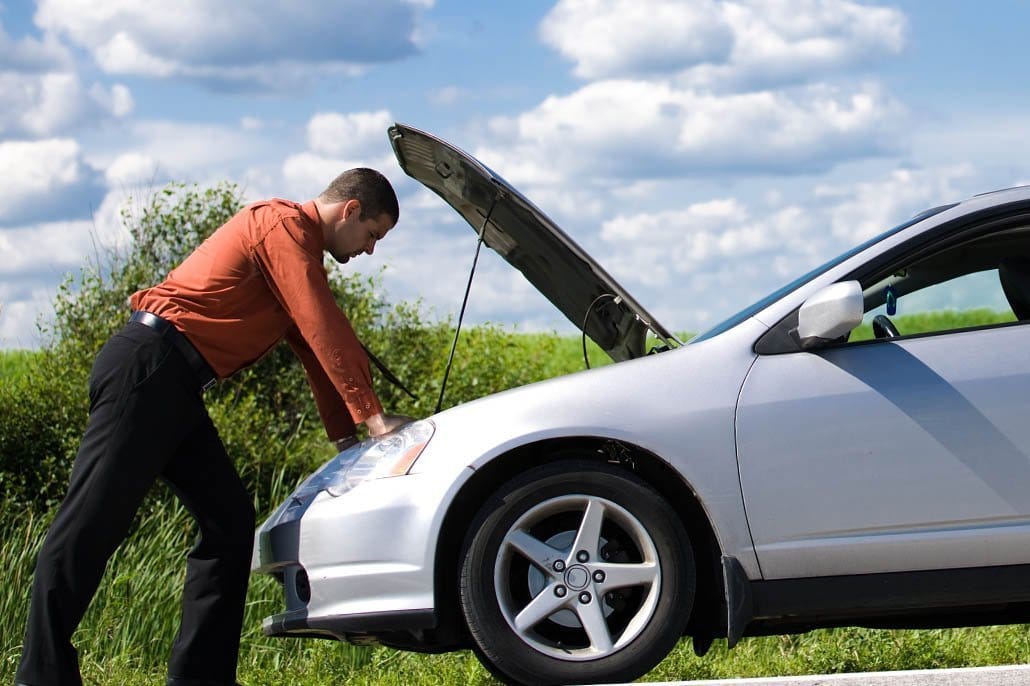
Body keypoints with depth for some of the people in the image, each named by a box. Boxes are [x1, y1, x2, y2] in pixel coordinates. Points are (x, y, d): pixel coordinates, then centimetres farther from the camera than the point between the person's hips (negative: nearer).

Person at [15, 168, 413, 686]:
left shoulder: (297, 248, 24)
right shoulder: (285, 226, -7)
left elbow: (314, 350, 23)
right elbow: (325, 332, -14)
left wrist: (347, 439, 16)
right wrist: (372, 417, -13)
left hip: (175, 390, 11)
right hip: (148, 369, -11)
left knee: (229, 522, 6)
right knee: (91, 523, -11)